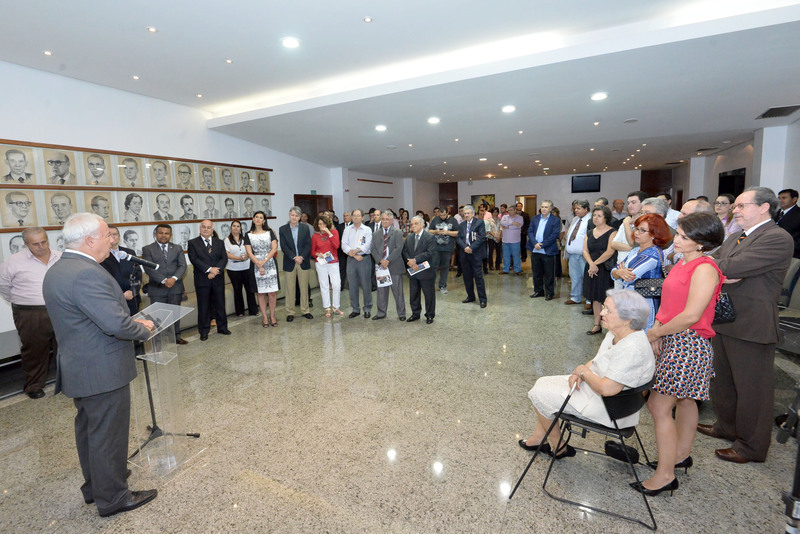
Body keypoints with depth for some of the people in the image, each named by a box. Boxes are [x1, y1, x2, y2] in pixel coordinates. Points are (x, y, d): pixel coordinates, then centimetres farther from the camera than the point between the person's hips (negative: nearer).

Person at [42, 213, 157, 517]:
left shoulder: (56, 271, 7)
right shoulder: (88, 274, -27)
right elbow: (117, 324, -30)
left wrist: (130, 322, 8)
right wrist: (144, 329, -10)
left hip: (77, 368, 10)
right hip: (103, 372, -10)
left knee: (88, 429, 24)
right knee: (108, 435, 6)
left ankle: (94, 485, 42)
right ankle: (112, 498, 23)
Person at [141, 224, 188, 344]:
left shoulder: (177, 248, 11)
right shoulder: (147, 249, 3)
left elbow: (182, 266, 2)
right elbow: (148, 268, -7)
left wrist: (174, 278, -15)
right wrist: (164, 280, -17)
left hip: (175, 288, 2)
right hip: (157, 289, -2)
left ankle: (176, 336, 21)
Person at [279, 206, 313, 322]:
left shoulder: (305, 228, 6)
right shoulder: (283, 229, 2)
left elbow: (308, 244, 0)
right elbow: (283, 246, -4)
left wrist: (301, 257, -13)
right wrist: (294, 257, -15)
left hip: (303, 262, 1)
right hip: (289, 263, -1)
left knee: (304, 288, 8)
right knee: (290, 289, 4)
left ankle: (305, 310, 19)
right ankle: (290, 313, 13)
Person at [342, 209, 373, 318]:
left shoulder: (367, 230, 2)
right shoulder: (347, 229, 9)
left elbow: (367, 245, -9)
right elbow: (344, 245, 0)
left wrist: (355, 251, -17)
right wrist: (354, 255, -11)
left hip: (364, 259, -2)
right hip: (351, 260, 3)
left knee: (365, 285, 1)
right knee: (352, 286, 6)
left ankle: (367, 309, 13)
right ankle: (355, 309, 17)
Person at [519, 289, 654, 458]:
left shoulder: (631, 348, -32)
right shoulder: (616, 333, -1)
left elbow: (606, 389, -34)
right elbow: (597, 361, 11)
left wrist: (584, 371, -15)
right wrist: (579, 373, -8)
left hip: (606, 409, -10)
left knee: (539, 394, -4)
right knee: (542, 383, 11)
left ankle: (558, 447, 18)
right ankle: (540, 438, 22)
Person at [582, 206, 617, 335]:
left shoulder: (612, 232, -6)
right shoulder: (589, 233, 13)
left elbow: (610, 252, -15)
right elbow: (585, 250, 5)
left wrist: (595, 263, -9)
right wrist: (591, 264, -11)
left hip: (606, 269, -6)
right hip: (592, 270, 6)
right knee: (595, 298, 10)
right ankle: (597, 325, 19)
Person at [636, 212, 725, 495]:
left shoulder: (705, 269, -18)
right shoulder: (682, 264, 11)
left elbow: (691, 316, -22)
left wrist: (654, 333, -11)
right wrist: (656, 334, 1)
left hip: (688, 345, -9)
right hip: (671, 341, 9)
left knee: (659, 406, -5)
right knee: (685, 402, 22)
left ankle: (665, 475, 7)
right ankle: (682, 454, 38)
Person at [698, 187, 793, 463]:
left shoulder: (778, 238, -15)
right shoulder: (734, 239, 15)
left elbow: (733, 267, -26)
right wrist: (721, 274, -15)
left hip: (751, 327, -9)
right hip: (723, 322, 9)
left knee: (752, 388, 6)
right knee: (723, 381, 21)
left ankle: (752, 447, 22)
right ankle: (727, 426, 40)